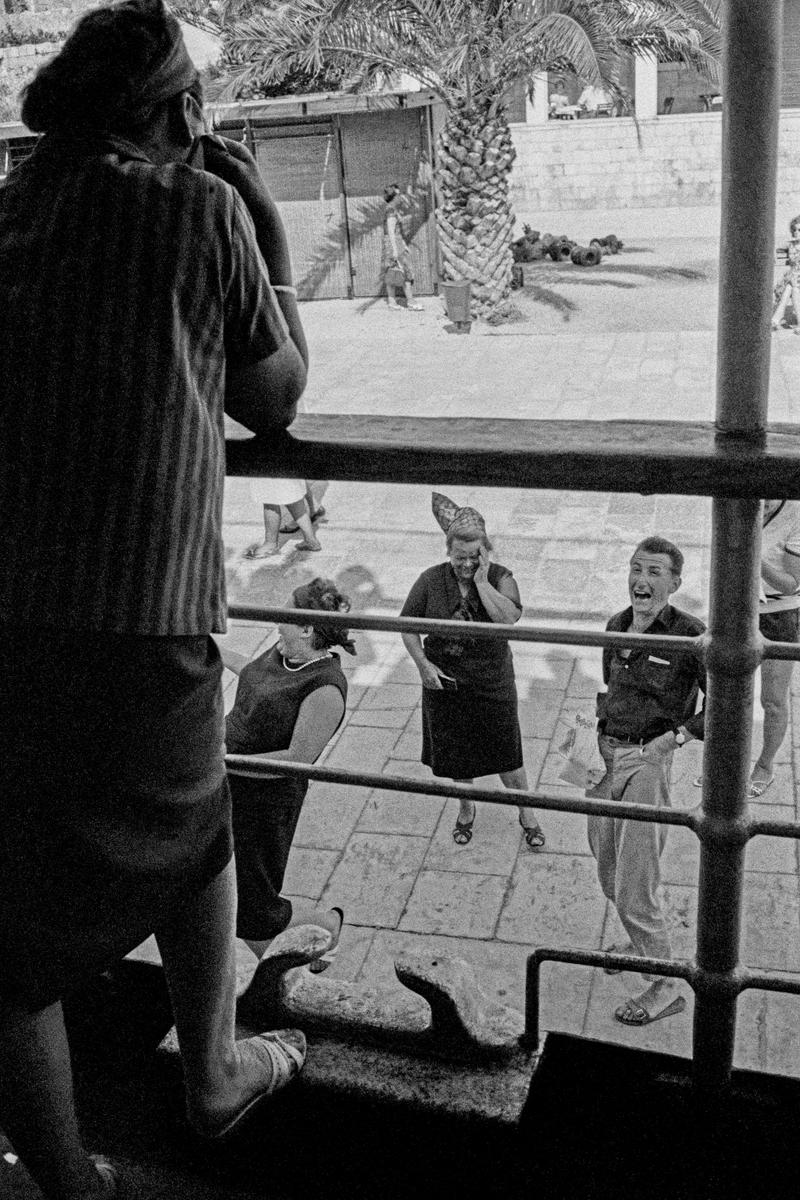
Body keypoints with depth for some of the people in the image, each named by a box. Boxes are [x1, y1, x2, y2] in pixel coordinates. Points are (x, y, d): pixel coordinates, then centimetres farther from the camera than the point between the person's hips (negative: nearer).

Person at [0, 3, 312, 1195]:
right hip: (139, 615, -3)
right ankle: (214, 1071, 45)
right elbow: (276, 397, 12)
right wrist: (269, 233, 19)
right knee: (192, 836, 24)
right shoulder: (199, 206, 2)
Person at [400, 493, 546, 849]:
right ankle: (466, 808, 42)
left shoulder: (500, 577, -11)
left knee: (506, 753, 8)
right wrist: (423, 663, -10)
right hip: (444, 682, 2)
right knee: (454, 753, 16)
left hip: (493, 685, -1)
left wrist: (481, 581, -27)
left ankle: (527, 814, 30)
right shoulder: (431, 580, -8)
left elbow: (509, 618, -29)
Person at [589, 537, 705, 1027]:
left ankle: (665, 988, 13)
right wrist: (599, 728, 13)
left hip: (647, 761, -7)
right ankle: (644, 943, 45)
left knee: (635, 883, -4)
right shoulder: (617, 626, 5)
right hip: (606, 754, 7)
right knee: (610, 872, 20)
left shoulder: (688, 634, -16)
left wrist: (677, 735, -18)